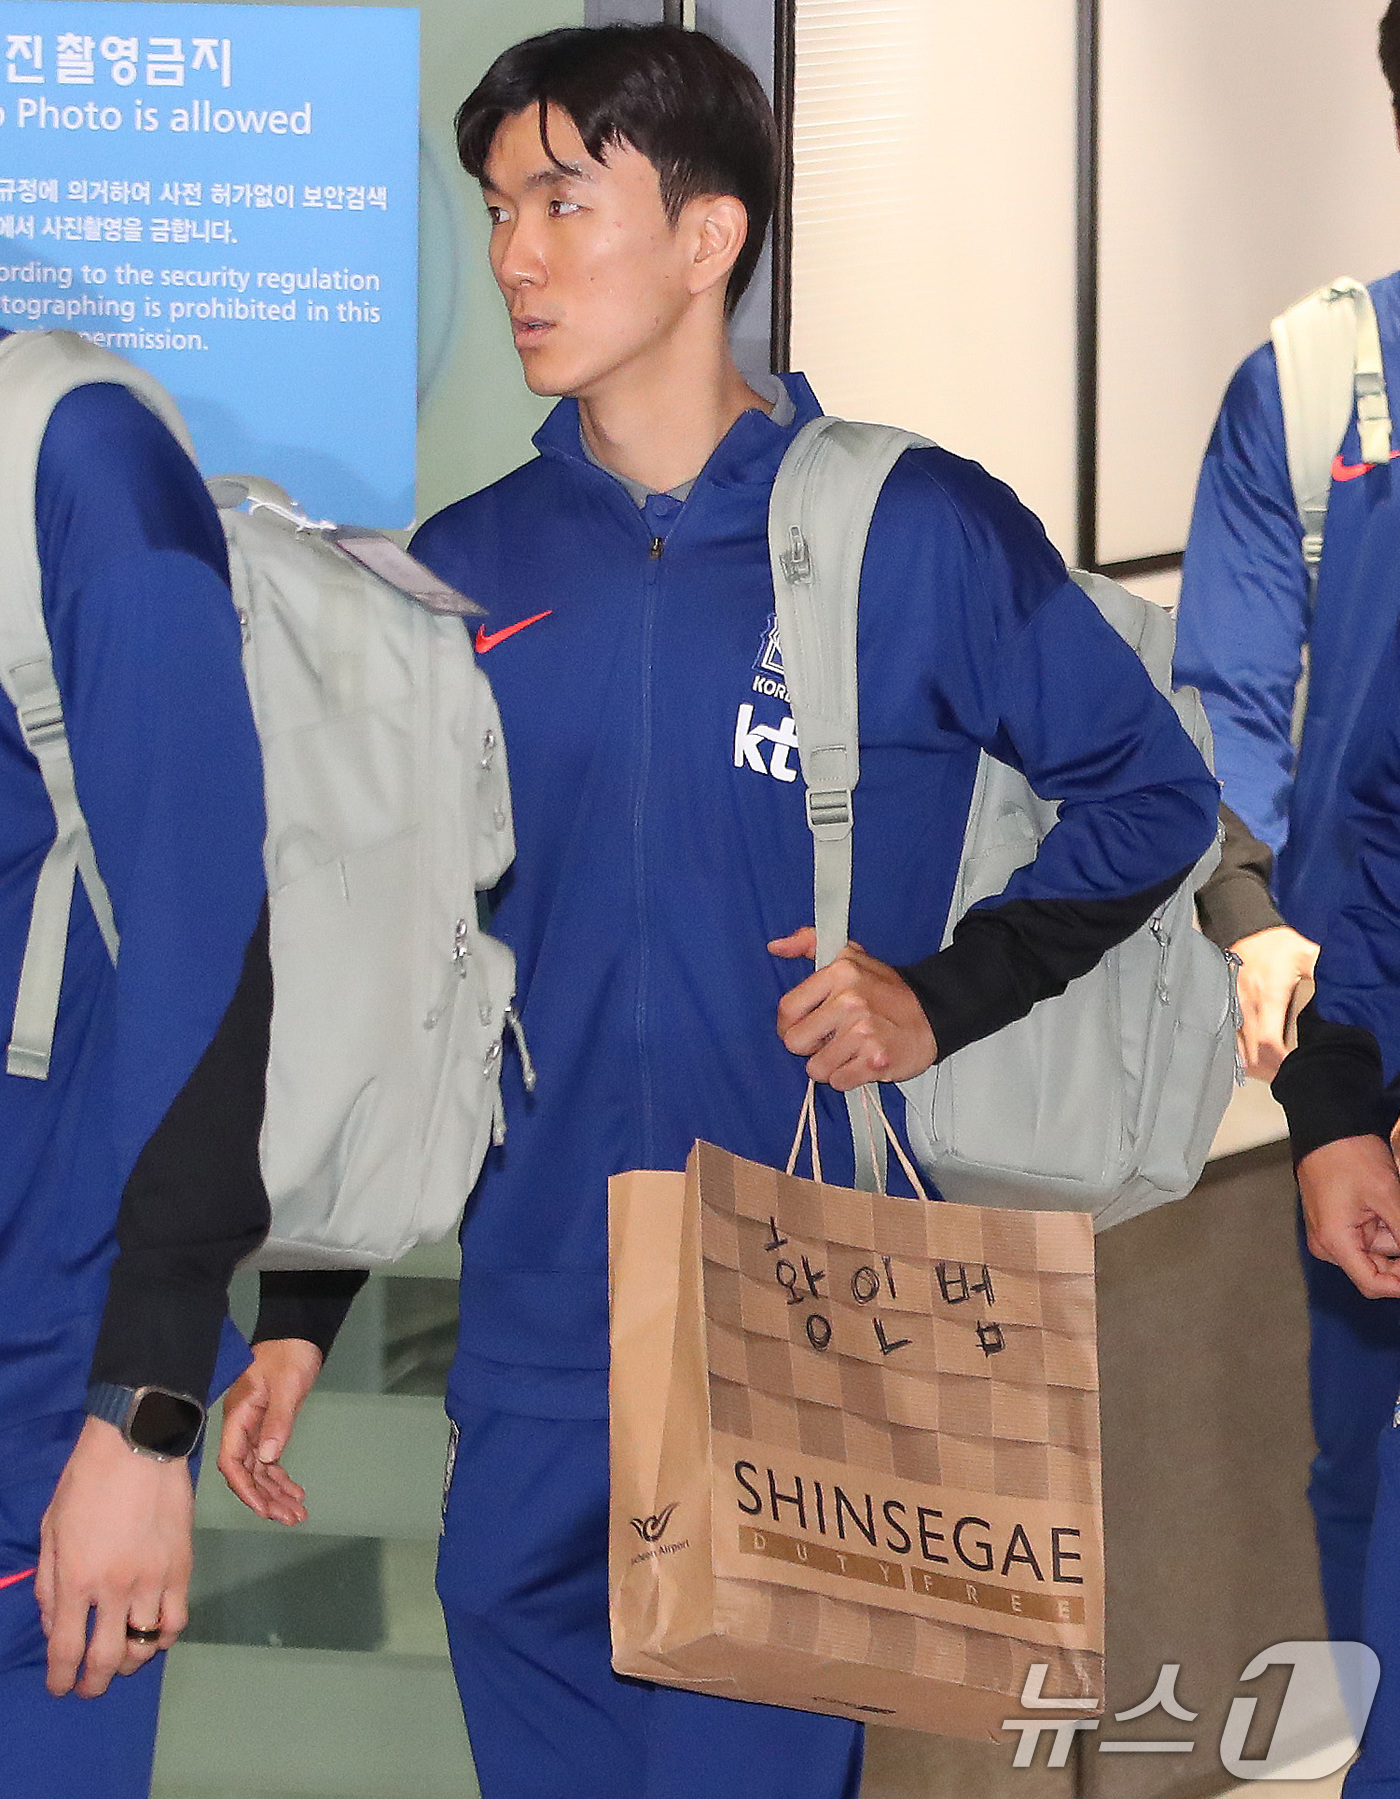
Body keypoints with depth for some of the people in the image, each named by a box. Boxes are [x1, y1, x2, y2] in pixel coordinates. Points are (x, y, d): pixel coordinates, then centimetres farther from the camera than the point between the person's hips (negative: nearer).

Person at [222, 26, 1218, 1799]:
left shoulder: (915, 535, -3)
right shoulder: (462, 574, 5)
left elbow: (1150, 794, 7)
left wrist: (947, 994, -7)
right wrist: (296, 1305, 7)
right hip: (538, 1323, 3)